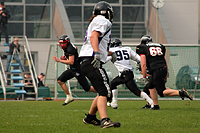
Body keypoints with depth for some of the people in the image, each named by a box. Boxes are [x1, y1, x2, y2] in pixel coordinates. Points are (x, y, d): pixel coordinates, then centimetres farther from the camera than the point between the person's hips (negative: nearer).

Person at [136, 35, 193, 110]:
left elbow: (143, 64, -5)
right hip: (164, 69, 8)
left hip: (156, 71, -8)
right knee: (151, 86, 23)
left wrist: (144, 77, 1)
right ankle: (156, 106, 20)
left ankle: (181, 93, -19)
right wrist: (166, 75, 27)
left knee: (162, 92, -3)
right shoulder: (159, 46, 21)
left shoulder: (143, 49, 3)